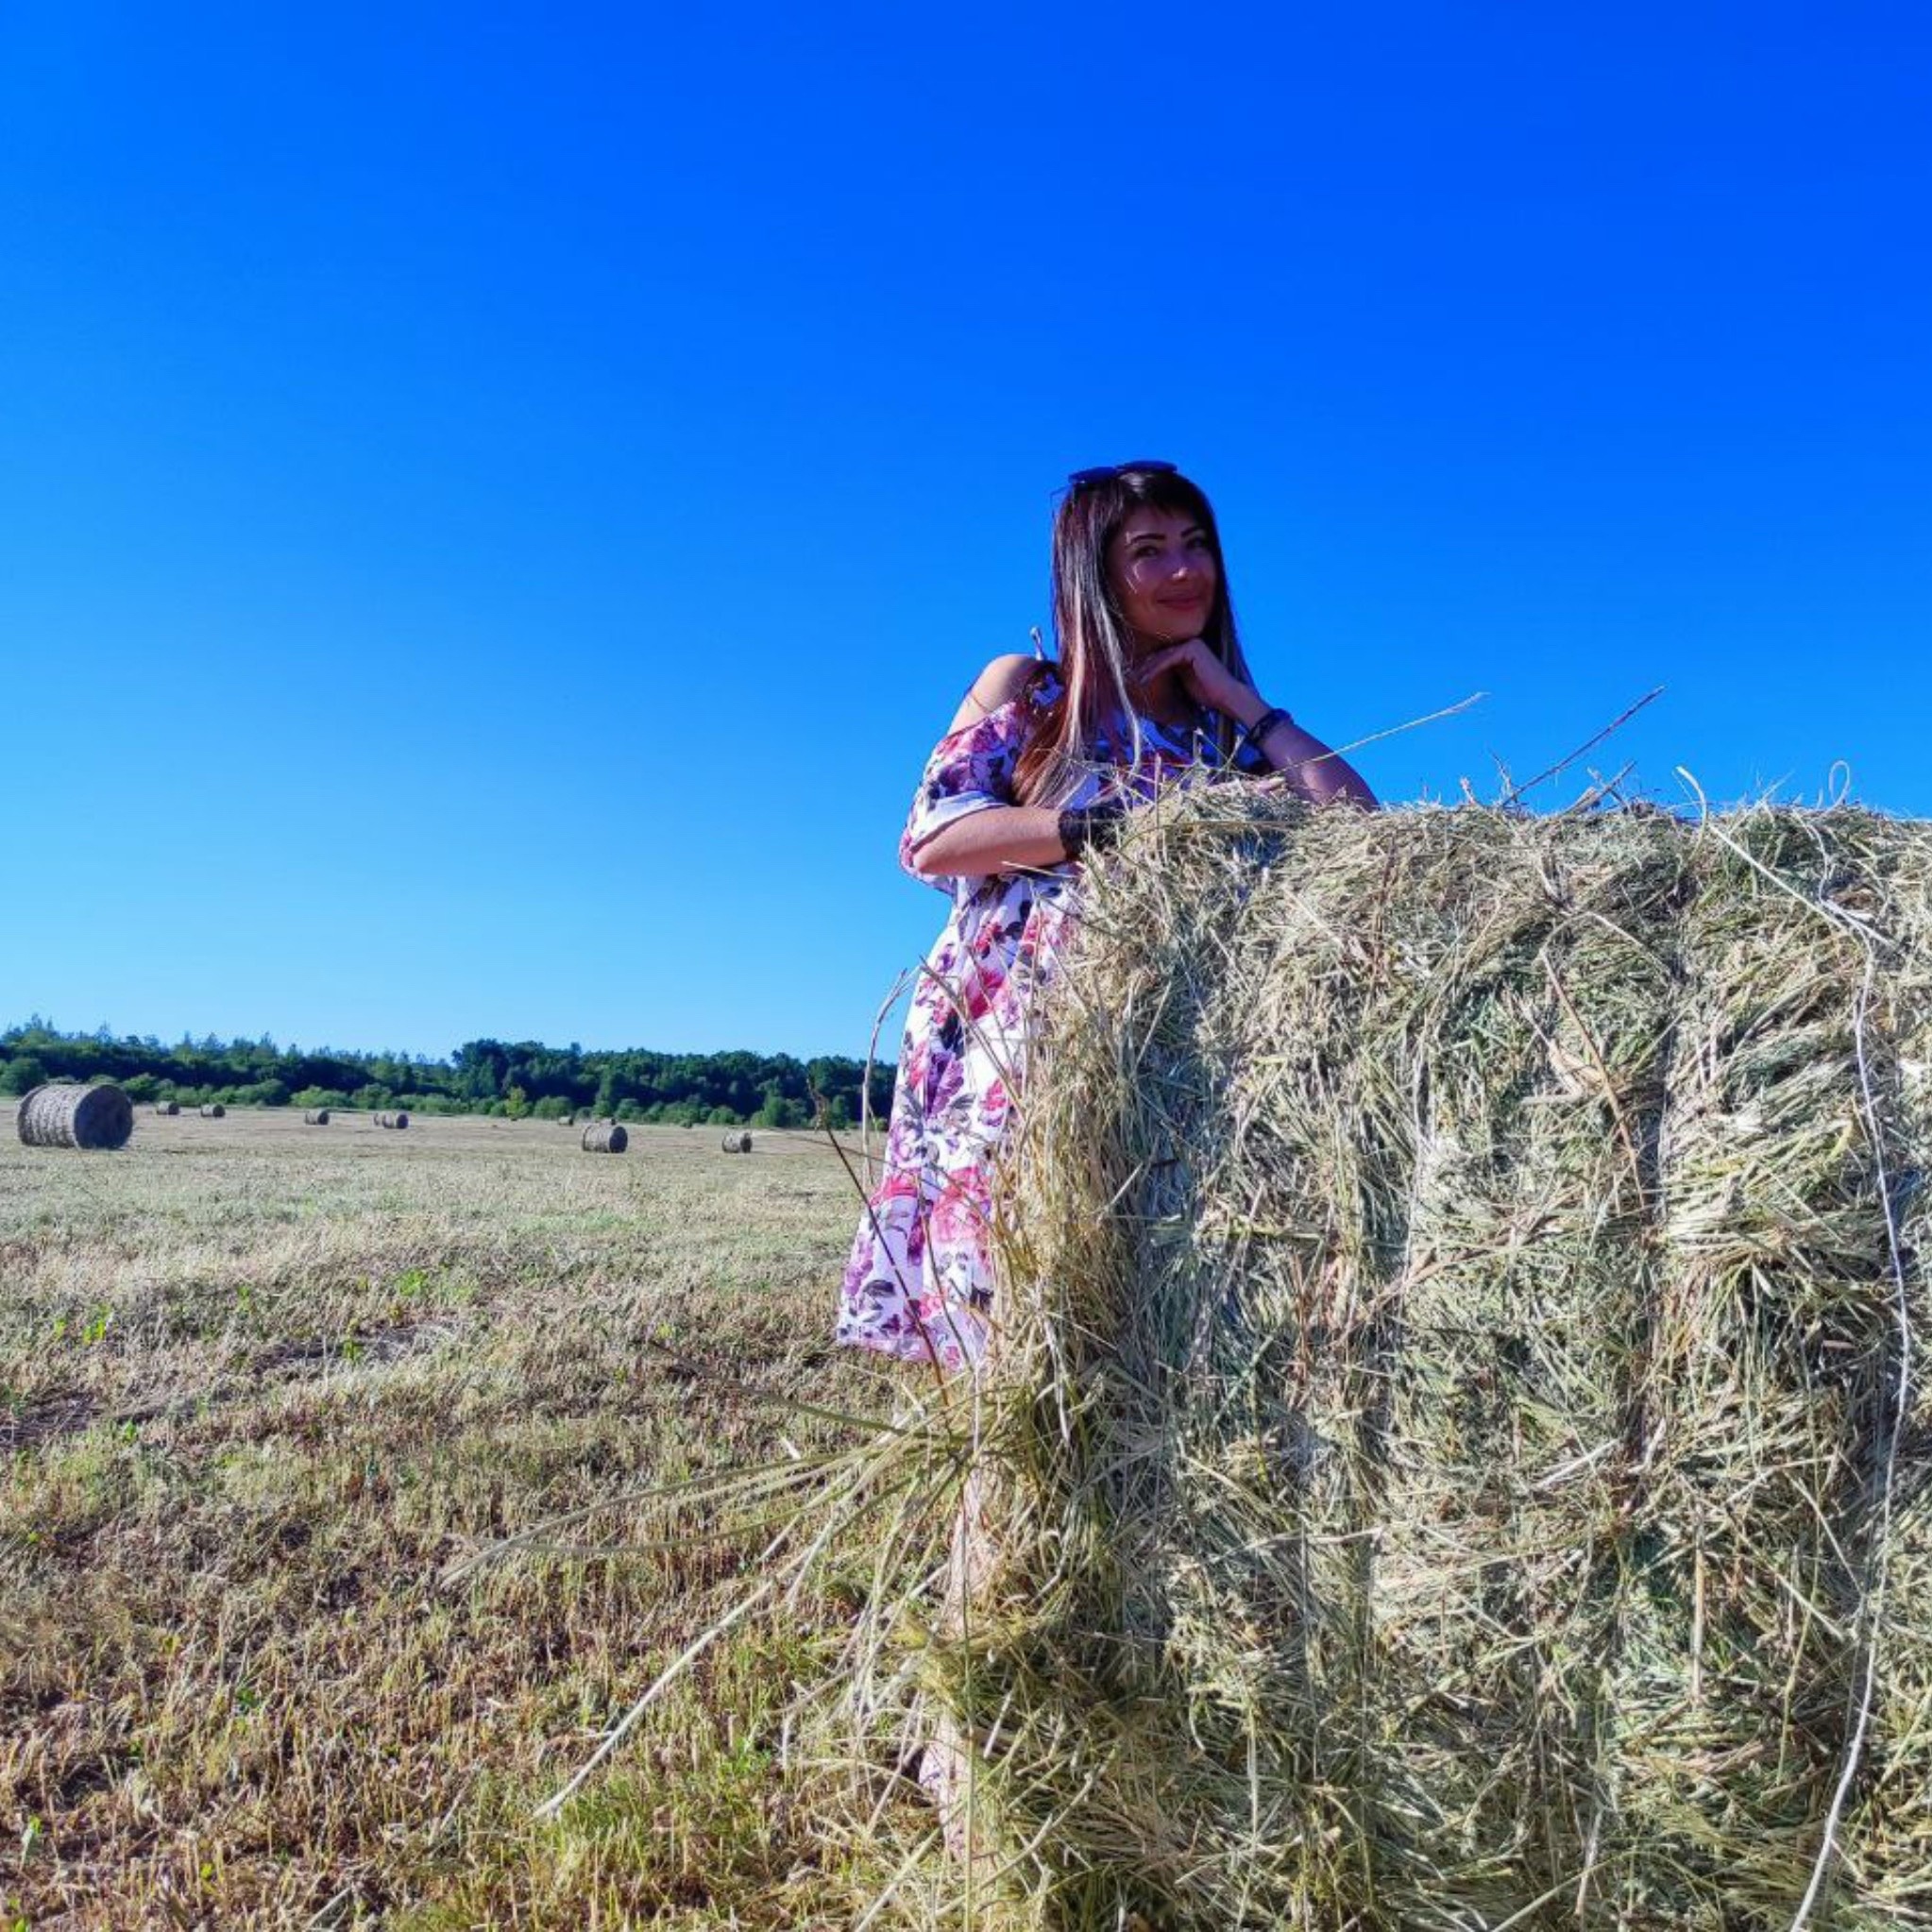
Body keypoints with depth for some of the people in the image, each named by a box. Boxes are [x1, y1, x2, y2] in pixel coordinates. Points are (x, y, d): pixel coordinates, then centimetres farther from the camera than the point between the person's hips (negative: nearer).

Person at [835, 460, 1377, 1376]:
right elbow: (929, 839, -4)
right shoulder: (1027, 688, 8)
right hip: (1002, 1041, -2)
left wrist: (1239, 701, 3)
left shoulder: (1231, 735, 16)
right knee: (1004, 1310, -6)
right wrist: (1109, 827, -13)